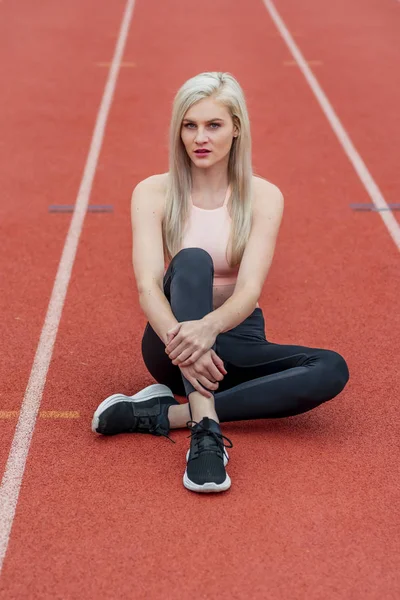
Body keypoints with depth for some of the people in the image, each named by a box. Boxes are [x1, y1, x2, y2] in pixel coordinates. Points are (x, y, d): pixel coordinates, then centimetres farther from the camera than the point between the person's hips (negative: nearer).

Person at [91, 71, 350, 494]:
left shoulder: (263, 197, -6)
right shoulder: (153, 193, -7)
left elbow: (250, 288, -20)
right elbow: (147, 285, -21)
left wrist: (210, 326, -43)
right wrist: (179, 340, -42)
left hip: (236, 338, 2)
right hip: (172, 339, -2)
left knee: (331, 370, -25)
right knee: (192, 260, -32)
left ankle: (165, 414, -28)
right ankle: (205, 431, -45)